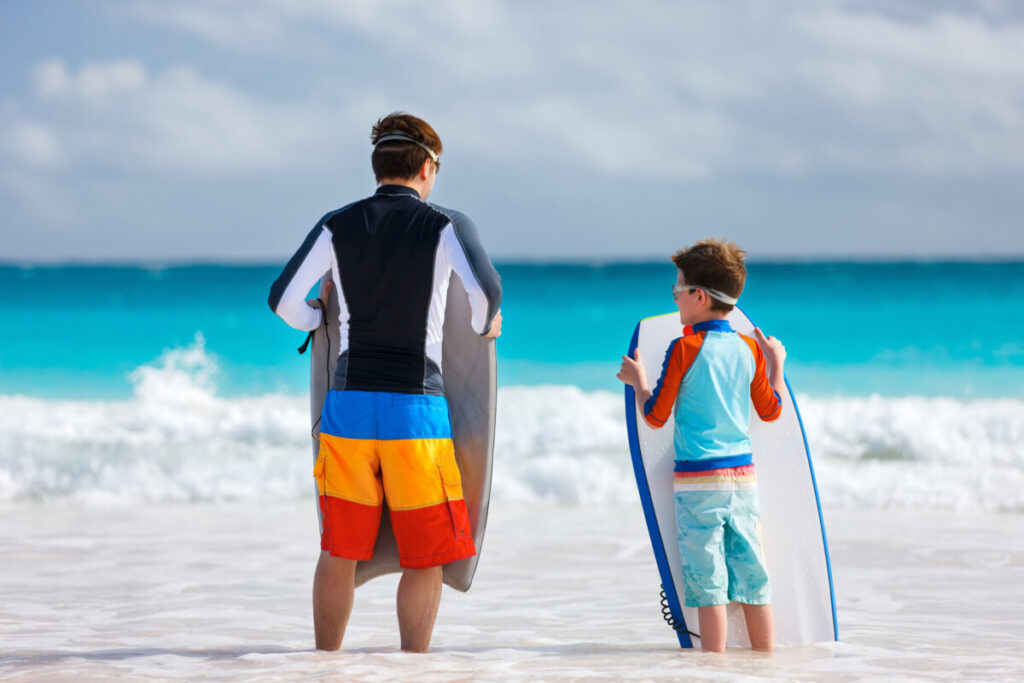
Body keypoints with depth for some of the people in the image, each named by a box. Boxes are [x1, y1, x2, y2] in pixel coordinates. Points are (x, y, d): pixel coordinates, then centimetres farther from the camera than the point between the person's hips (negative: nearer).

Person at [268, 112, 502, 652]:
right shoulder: (445, 226, -1)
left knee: (339, 552, 12)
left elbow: (283, 299, 3)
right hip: (416, 406, -3)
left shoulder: (337, 226, 7)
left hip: (347, 404, 3)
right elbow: (486, 289, -17)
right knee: (425, 557, 4)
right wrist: (484, 325, 5)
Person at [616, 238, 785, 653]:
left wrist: (637, 380, 11)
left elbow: (656, 416, -6)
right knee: (751, 575, 11)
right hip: (743, 475, 5)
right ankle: (767, 658, 15)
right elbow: (770, 412, 15)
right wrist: (776, 364, 28)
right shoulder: (749, 349, 5)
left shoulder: (685, 349, -10)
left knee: (708, 580, -3)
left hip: (698, 481, -5)